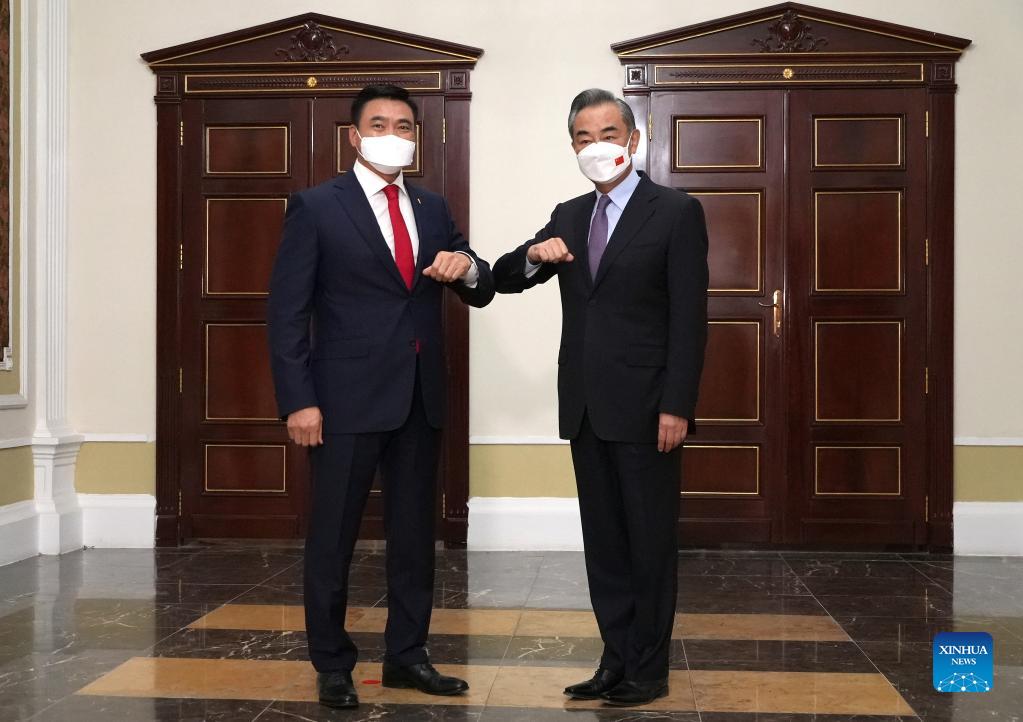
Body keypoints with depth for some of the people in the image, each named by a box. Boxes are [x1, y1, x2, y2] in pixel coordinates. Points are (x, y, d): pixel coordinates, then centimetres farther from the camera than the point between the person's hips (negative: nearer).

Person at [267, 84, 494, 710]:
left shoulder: (433, 209, 11)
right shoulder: (316, 207, -4)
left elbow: (482, 293, 11)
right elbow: (288, 312, -7)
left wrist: (466, 267, -13)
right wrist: (298, 401, -14)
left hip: (420, 398, 5)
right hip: (348, 397, -5)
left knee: (415, 533, 12)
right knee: (333, 537, 4)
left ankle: (407, 655, 25)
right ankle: (333, 665, 18)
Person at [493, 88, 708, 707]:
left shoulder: (677, 212, -5)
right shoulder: (569, 216, 13)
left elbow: (690, 319, -9)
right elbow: (505, 278, 13)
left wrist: (677, 407, -15)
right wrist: (534, 255, -10)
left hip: (645, 409, -6)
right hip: (587, 409, 6)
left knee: (651, 541, 4)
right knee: (603, 542, 11)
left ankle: (649, 669, 14)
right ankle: (617, 660, 21)